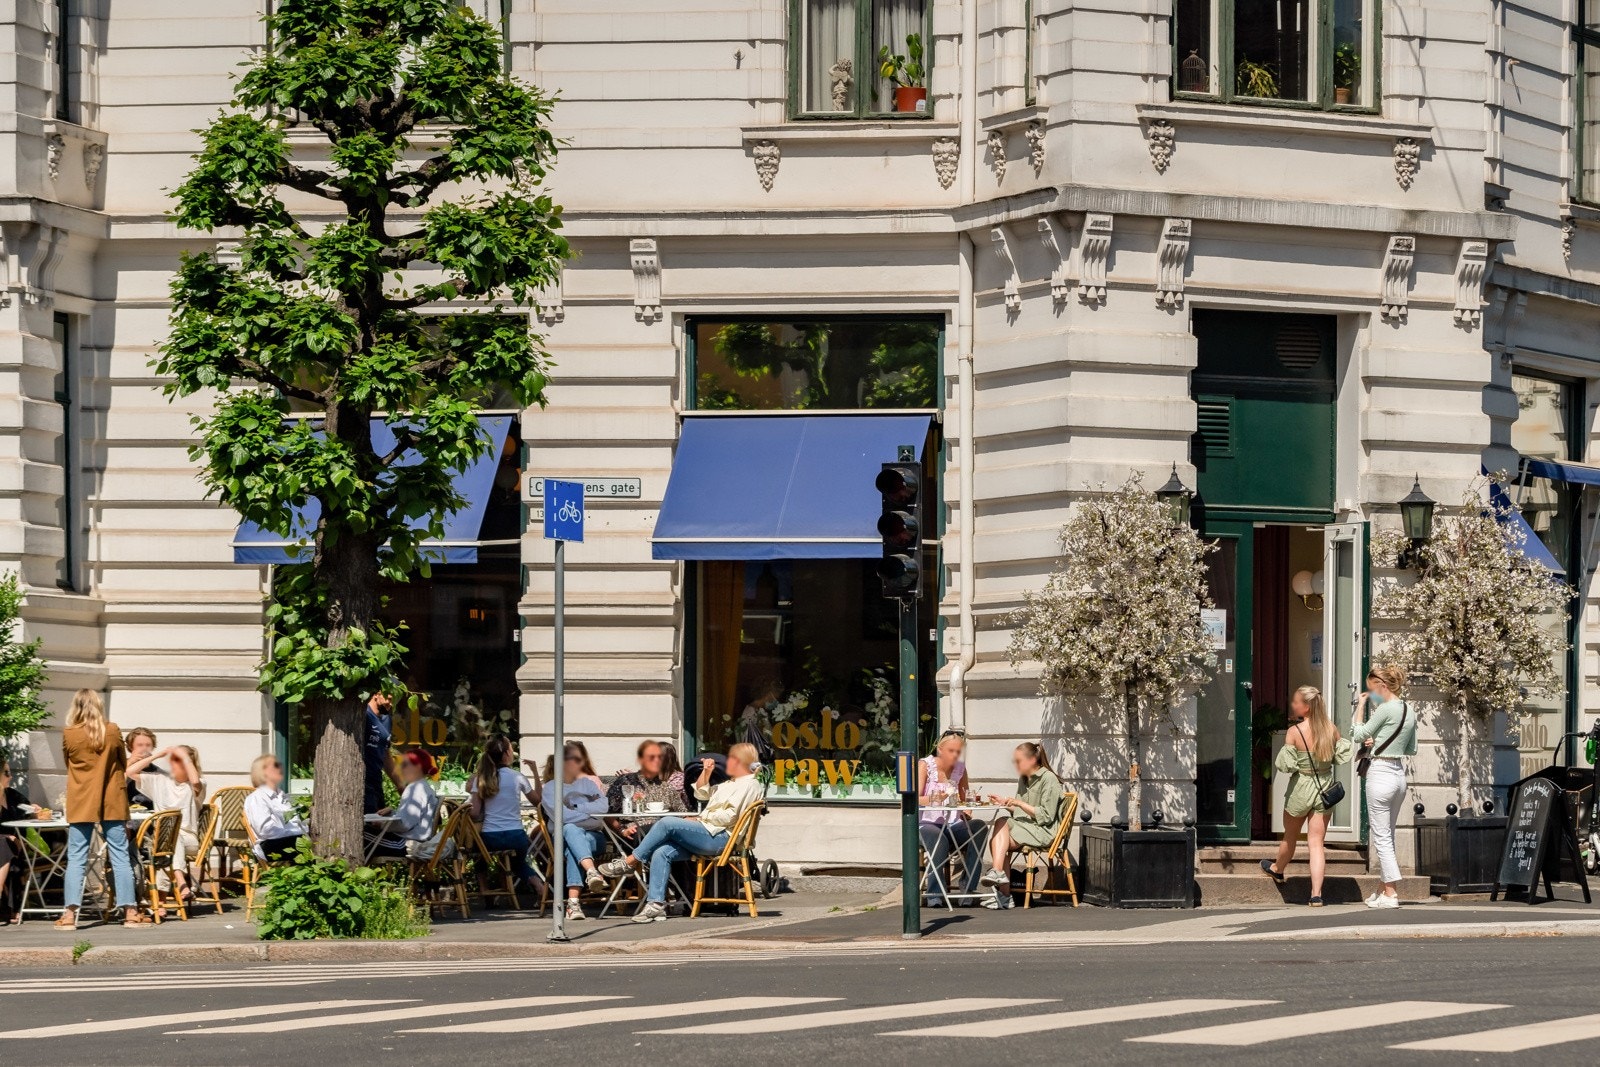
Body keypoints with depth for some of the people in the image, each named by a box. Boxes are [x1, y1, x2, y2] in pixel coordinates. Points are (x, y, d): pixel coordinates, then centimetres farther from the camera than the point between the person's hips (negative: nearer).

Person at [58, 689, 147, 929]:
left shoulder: (69, 734, -6)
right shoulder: (112, 731, -3)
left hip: (81, 803, -1)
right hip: (112, 801, 1)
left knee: (76, 858, 1)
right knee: (120, 856, 4)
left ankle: (70, 913, -6)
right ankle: (130, 911, 3)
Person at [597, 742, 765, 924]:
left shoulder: (750, 784, -2)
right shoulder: (731, 784, 31)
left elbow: (728, 816, -14)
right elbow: (700, 792, 36)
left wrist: (699, 819, -10)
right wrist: (706, 772, 19)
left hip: (718, 837, -10)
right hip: (706, 835, 10)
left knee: (667, 824, -23)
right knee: (661, 853, -13)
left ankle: (630, 862, -13)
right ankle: (656, 905, -20)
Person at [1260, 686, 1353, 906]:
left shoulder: (1295, 732, -18)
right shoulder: (1331, 729, -7)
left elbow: (1285, 765, -17)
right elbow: (1342, 756, 0)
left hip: (1301, 788, -3)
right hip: (1325, 789, 3)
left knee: (1290, 836, 22)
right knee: (1316, 842, 4)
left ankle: (1277, 869, 49)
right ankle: (1316, 894, -5)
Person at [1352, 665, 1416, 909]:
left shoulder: (1386, 709, -15)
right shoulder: (1409, 711, 11)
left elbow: (1358, 735, -10)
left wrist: (1361, 707, 1)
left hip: (1381, 773, -9)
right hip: (1399, 774, 9)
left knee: (1381, 836, -4)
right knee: (1388, 835, 17)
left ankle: (1390, 894, -6)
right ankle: (1387, 889, 21)